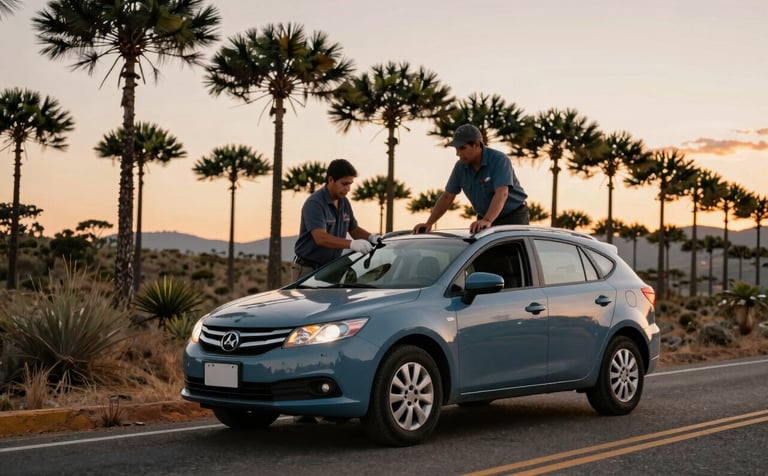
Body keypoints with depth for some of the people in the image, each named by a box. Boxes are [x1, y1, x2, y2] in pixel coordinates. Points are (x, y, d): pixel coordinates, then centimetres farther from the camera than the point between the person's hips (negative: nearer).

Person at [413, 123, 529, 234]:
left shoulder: (499, 160, -23)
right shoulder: (460, 166, -5)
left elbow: (502, 194, -36)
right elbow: (447, 197, 2)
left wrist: (487, 221, -51)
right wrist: (429, 223, -6)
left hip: (513, 216, -5)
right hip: (485, 218, 5)